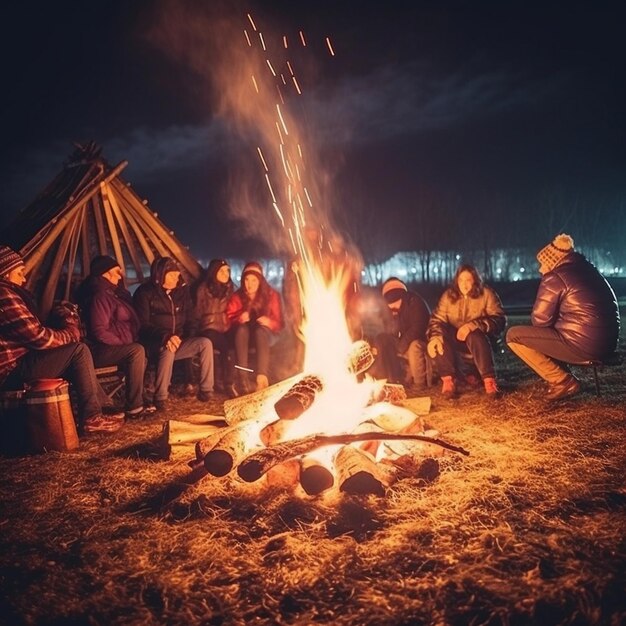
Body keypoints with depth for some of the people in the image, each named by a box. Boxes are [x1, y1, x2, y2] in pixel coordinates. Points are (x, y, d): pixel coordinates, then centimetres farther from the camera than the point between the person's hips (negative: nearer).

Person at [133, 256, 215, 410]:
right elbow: (143, 324, -13)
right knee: (168, 350, -38)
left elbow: (189, 320, 19)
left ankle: (206, 391, -16)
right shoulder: (145, 293, -4)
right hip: (154, 344, -5)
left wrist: (187, 337, -1)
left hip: (179, 341, 5)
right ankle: (160, 398, -29)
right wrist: (165, 336, -29)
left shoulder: (181, 291, 12)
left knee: (205, 343, -20)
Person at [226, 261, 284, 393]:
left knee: (260, 330, -36)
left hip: (265, 335, -1)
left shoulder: (271, 295, -4)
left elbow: (279, 323, -5)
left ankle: (262, 376, -54)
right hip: (244, 335, 1)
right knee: (242, 329, -34)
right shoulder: (237, 296, 0)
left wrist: (269, 322, -27)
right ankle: (243, 380, -46)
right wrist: (239, 319, -24)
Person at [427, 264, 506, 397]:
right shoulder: (448, 296, -2)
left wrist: (472, 325, -34)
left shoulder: (486, 294, -10)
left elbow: (499, 319, -19)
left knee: (475, 337, -37)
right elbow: (437, 319, -10)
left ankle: (489, 380, -34)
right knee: (439, 337, -27)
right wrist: (434, 336, -33)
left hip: (479, 339, -3)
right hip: (456, 340, 3)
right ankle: (448, 378, -27)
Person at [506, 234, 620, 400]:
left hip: (582, 345, -9)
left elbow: (540, 320, -7)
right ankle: (562, 379, 18)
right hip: (606, 342, 9)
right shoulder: (586, 270, 18)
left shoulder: (555, 278, -8)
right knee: (547, 332, 31)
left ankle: (563, 382, -2)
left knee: (514, 335, -1)